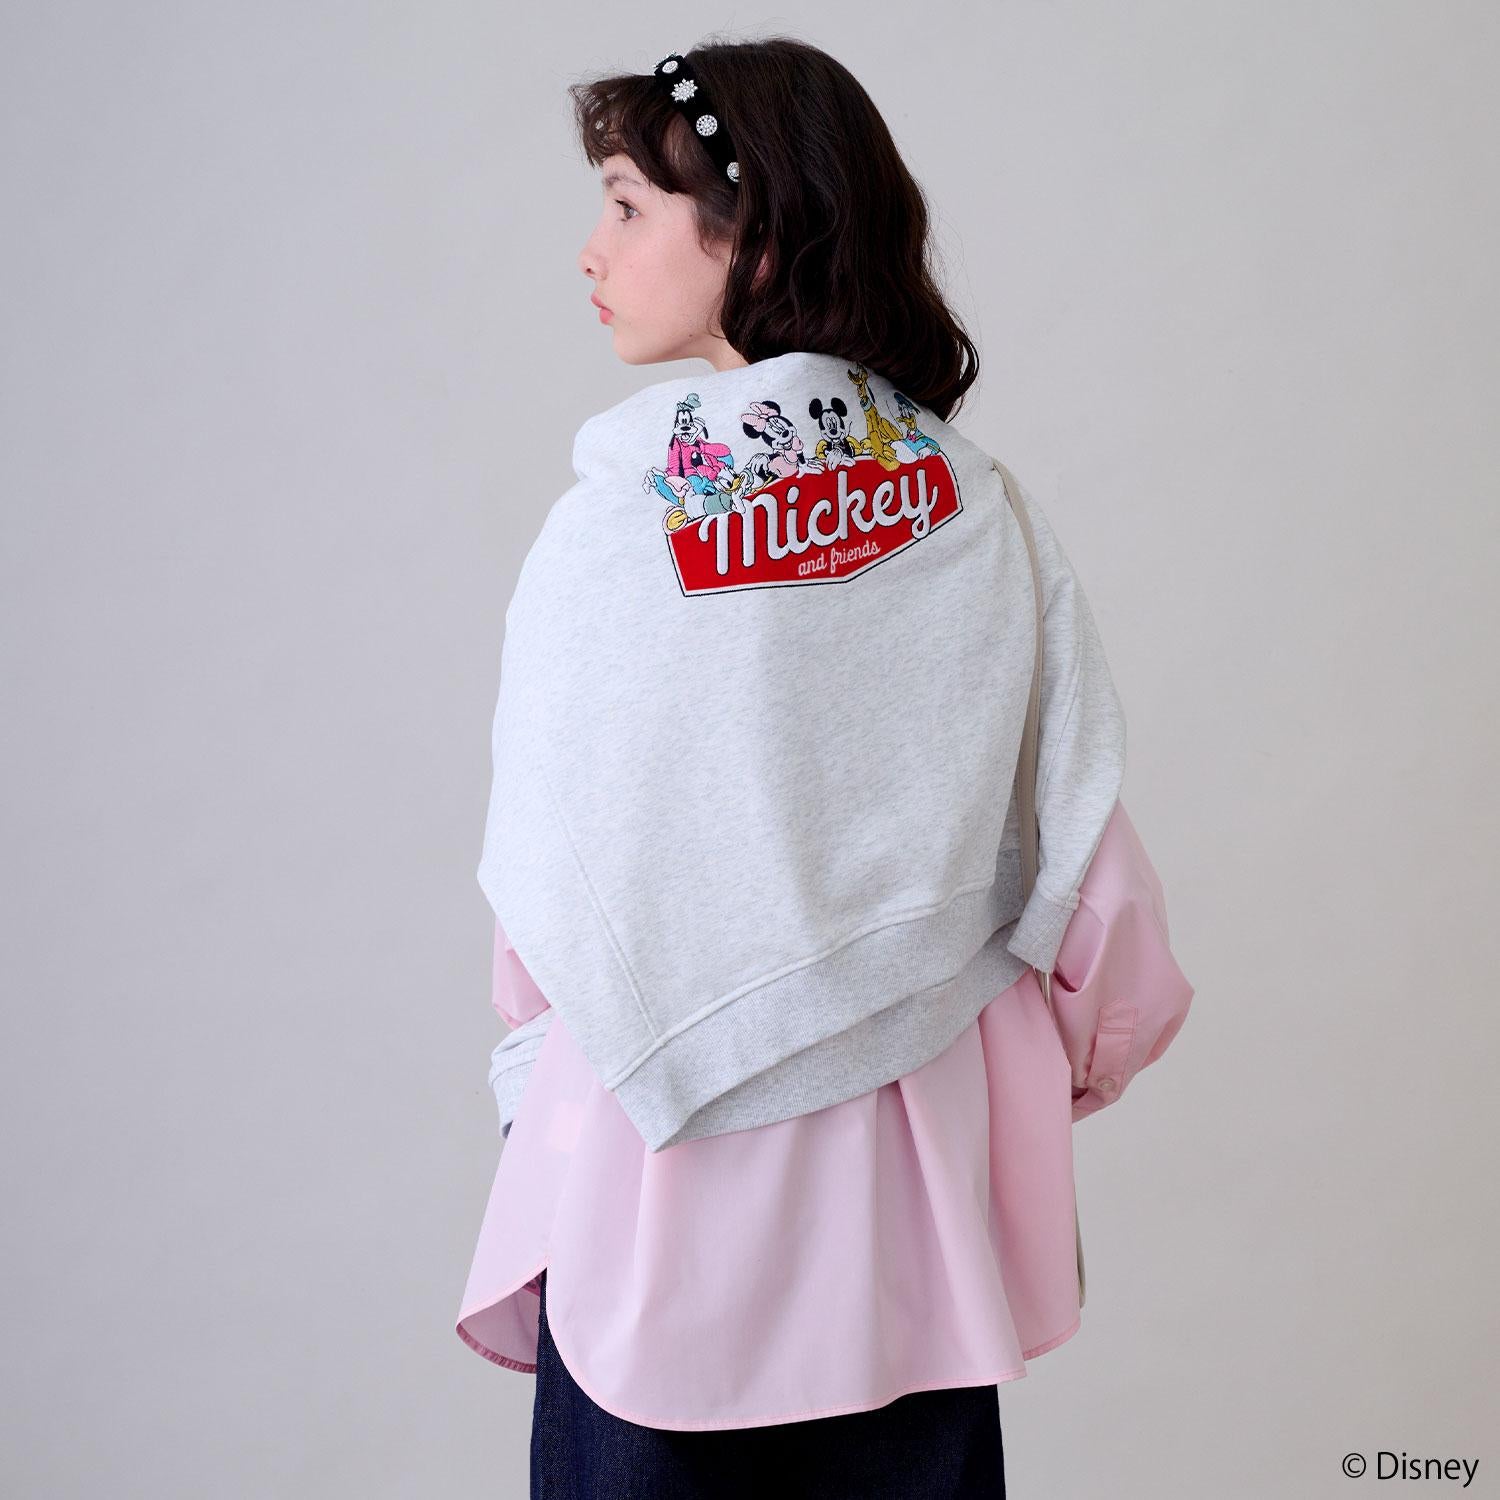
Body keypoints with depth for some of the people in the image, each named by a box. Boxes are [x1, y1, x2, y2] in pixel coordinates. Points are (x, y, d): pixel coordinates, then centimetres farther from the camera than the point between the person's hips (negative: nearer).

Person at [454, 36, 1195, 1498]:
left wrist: (530, 1067, 10)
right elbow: (1088, 848, -3)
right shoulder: (983, 514, -6)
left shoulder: (612, 525, -16)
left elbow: (546, 900, -10)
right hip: (923, 1148, 4)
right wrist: (1072, 1051, 15)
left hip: (663, 1156, -3)